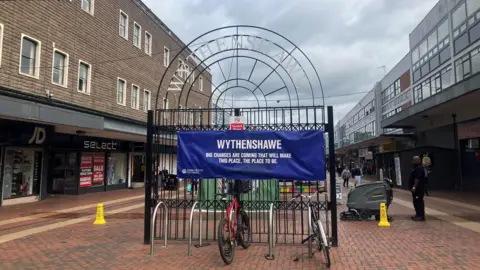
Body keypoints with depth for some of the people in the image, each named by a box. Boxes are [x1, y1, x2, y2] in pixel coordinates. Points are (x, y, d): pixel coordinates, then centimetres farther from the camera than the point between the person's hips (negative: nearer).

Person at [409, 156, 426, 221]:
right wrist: (413, 187, 24)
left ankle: (421, 216, -5)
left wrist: (414, 187, -27)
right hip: (417, 189, 11)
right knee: (416, 202, 14)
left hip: (418, 189, -11)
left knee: (418, 202, -8)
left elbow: (417, 179, -25)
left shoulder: (419, 168, -17)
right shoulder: (417, 168, 18)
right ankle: (418, 215, 21)